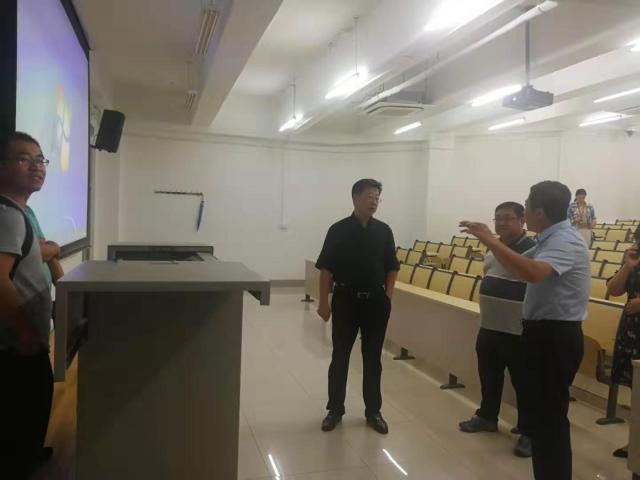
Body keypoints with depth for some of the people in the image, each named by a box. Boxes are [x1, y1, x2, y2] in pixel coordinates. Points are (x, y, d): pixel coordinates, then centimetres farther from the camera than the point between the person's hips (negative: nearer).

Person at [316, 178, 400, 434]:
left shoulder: (384, 231, 3)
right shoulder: (338, 230, -5)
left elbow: (392, 268, 9)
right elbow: (326, 269, -4)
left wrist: (388, 297, 2)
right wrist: (324, 302, -6)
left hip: (376, 301, 2)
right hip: (346, 300, -2)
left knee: (372, 358, 10)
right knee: (340, 357, 7)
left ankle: (373, 411, 23)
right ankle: (335, 410, 22)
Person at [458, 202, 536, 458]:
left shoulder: (531, 249, -15)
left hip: (518, 330, -8)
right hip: (489, 326, 8)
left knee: (523, 382, 3)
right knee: (489, 376, 19)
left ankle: (528, 432, 16)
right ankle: (487, 416, 36)